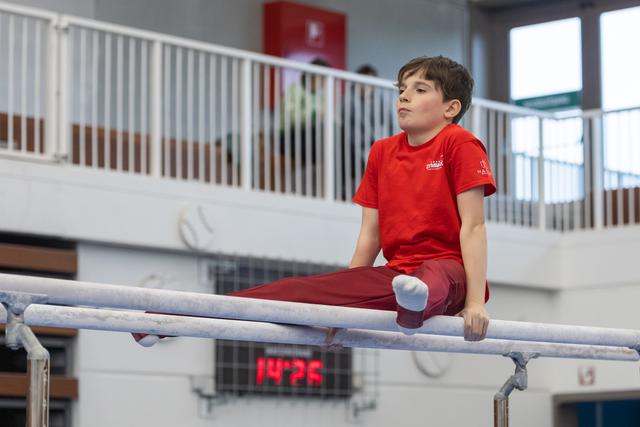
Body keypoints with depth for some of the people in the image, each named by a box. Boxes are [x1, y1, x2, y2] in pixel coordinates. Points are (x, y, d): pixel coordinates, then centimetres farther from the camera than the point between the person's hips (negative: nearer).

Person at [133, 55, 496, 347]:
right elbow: (370, 234, 17)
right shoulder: (382, 152, 17)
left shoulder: (460, 145, -3)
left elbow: (472, 226, -10)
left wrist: (475, 301, -17)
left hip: (448, 267, -6)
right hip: (395, 275, 6)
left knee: (433, 280, -44)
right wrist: (343, 300, 13)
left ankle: (418, 305, -82)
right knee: (297, 289, -6)